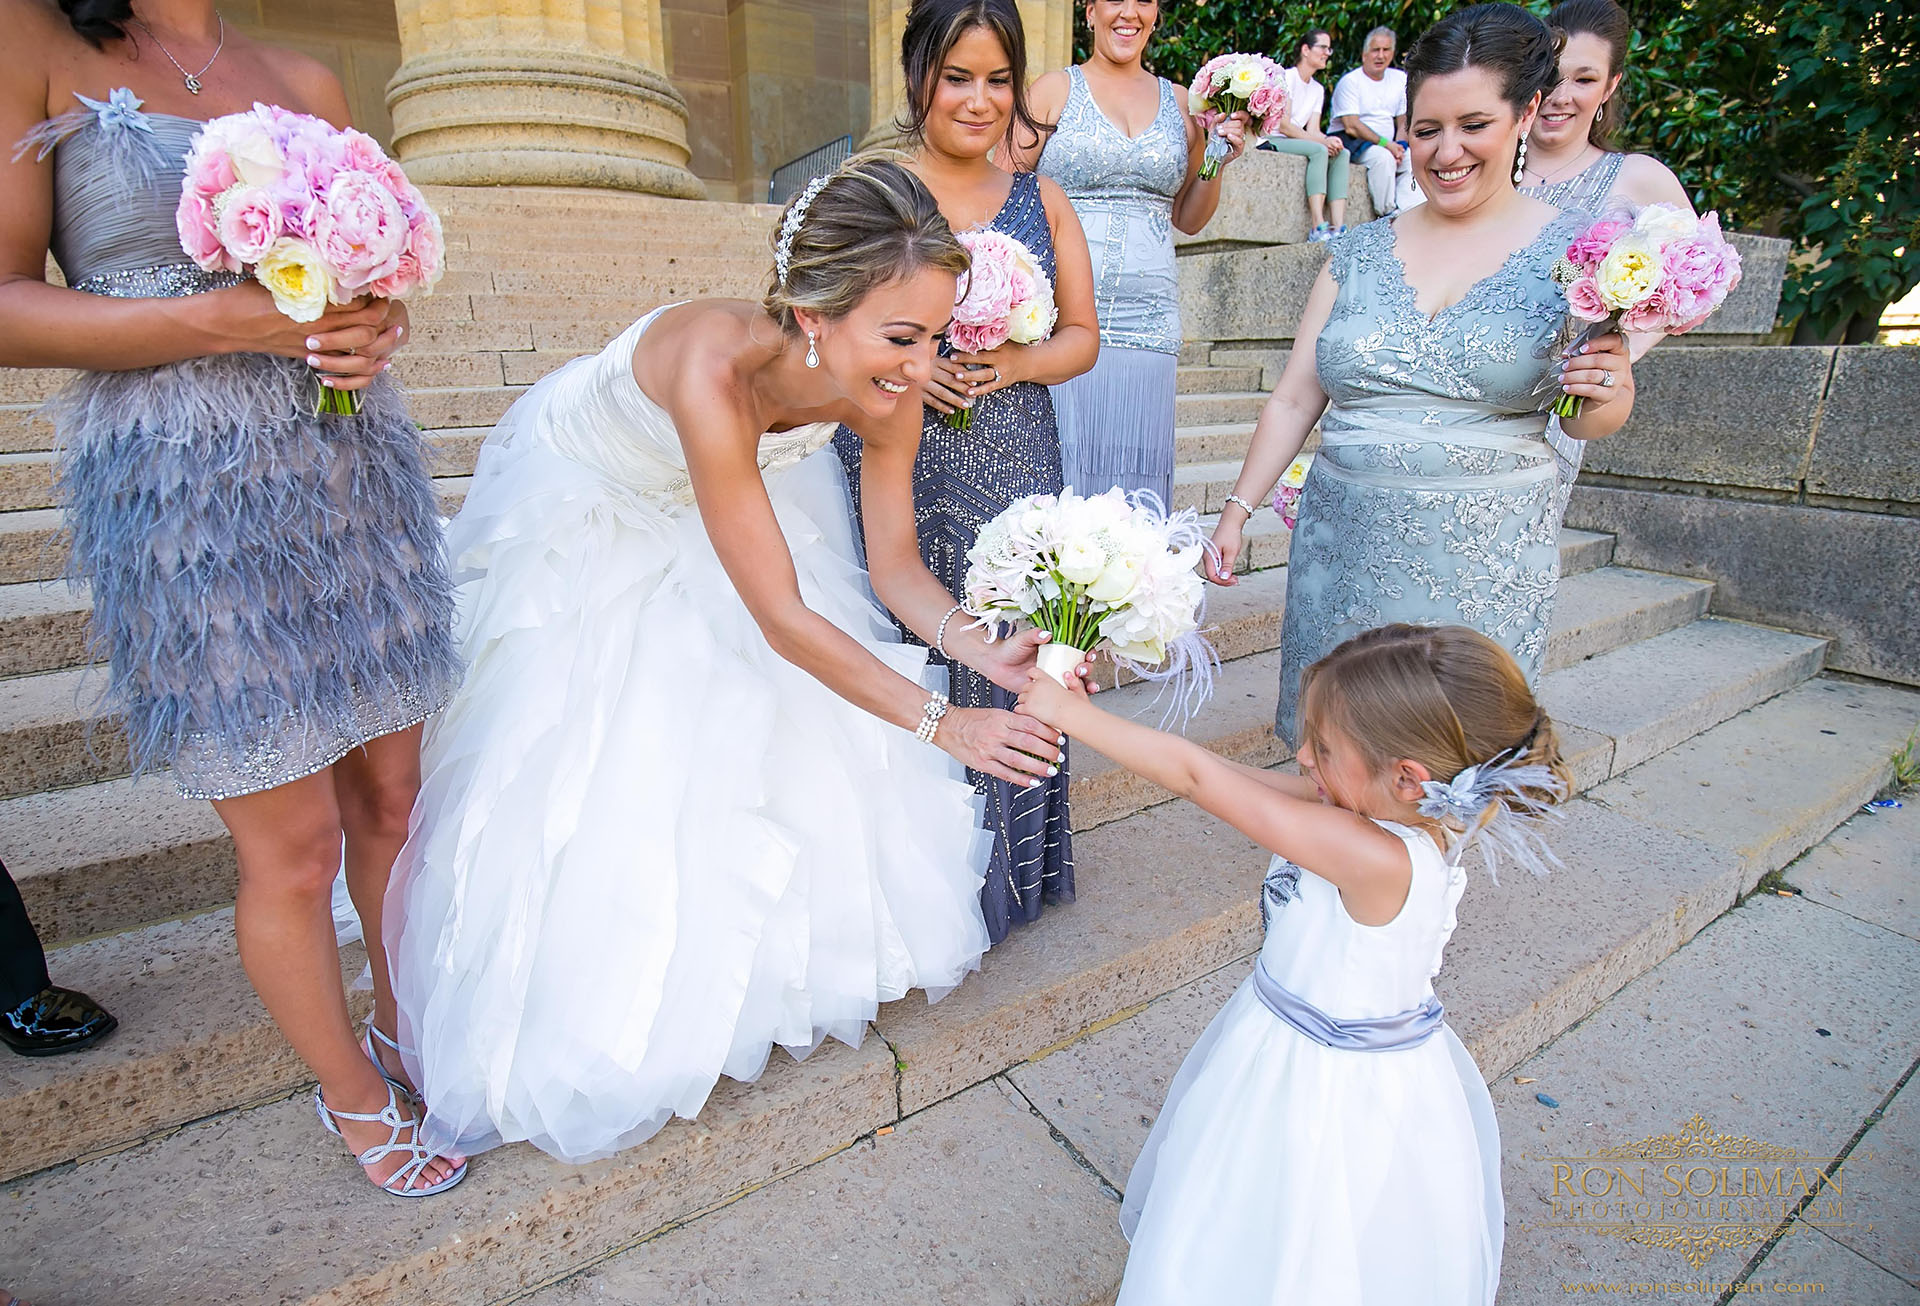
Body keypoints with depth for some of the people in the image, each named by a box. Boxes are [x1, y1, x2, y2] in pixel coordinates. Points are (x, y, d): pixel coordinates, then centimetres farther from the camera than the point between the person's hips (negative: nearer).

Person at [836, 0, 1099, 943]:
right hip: (892, 471, -2)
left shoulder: (1044, 202, 12)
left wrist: (1016, 362, -8)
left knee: (1001, 663, 6)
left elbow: (1082, 337, 13)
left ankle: (997, 872, 27)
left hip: (1011, 476, 3)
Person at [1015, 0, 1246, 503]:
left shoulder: (1180, 102, 17)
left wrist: (1218, 161, 5)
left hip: (1147, 324, 3)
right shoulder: (1055, 89, 8)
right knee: (1055, 479, -6)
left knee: (1133, 473, 1)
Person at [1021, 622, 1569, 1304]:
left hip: (1332, 1087, -8)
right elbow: (1231, 775, -7)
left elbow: (1199, 778, -34)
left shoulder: (1374, 859, -37)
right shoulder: (1400, 811, -12)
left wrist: (1071, 713, -25)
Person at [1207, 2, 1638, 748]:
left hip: (1483, 555, -2)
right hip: (1343, 540, 2)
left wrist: (1606, 396, -15)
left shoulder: (1571, 251, 3)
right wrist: (1237, 511, 1)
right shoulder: (1359, 252, 8)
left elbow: (1589, 423, 8)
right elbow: (1294, 399, 8)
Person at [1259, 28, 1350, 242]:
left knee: (1341, 154, -14)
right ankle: (1318, 228, -40)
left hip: (1293, 142, 7)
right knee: (1318, 150, -30)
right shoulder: (1286, 78, -6)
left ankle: (1339, 226, -27)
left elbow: (1313, 130, 8)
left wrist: (1329, 141, -16)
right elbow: (1282, 125, -15)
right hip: (1269, 142, -7)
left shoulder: (1318, 89, 18)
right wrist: (1322, 141, -19)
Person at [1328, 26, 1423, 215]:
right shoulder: (1350, 81, -4)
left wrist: (1399, 146, -7)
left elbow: (1404, 121, 15)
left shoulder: (1400, 79, 14)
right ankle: (1387, 213, -25)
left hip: (1387, 145, 6)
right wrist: (1386, 144, -19)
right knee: (1383, 157, -34)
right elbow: (1351, 127, -14)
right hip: (1352, 143, -6)